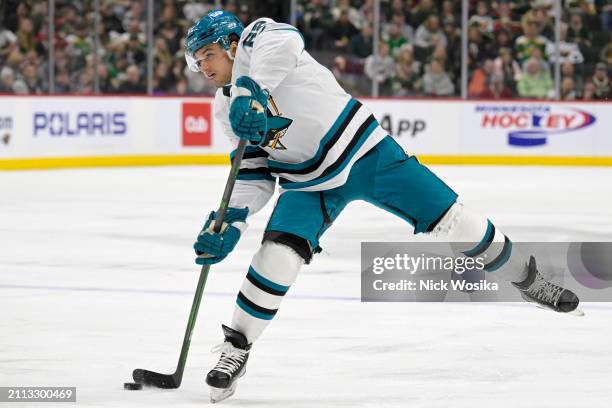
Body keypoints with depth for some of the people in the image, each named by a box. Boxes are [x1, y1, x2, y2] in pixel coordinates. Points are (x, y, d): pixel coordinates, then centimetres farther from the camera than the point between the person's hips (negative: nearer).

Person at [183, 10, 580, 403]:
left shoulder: (257, 37, -13)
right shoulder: (228, 111, 5)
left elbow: (282, 42, -39)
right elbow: (255, 177, 6)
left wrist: (251, 91, -54)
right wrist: (230, 223, -10)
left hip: (365, 149, -4)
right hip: (311, 184, 4)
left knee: (449, 217, -2)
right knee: (278, 254, -18)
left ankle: (527, 279, 18)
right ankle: (235, 349, -7)